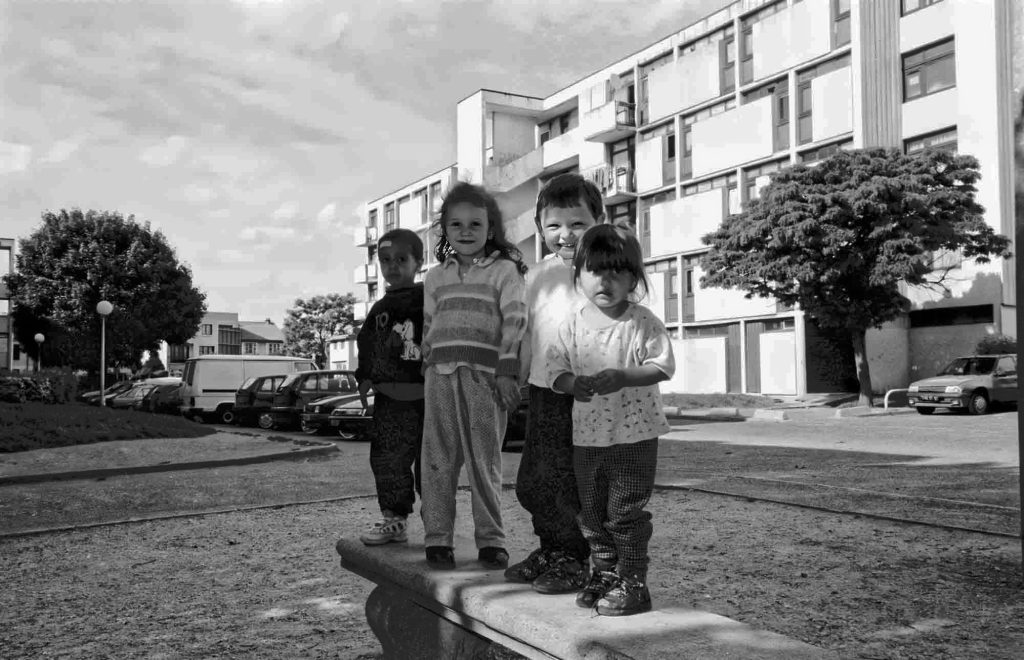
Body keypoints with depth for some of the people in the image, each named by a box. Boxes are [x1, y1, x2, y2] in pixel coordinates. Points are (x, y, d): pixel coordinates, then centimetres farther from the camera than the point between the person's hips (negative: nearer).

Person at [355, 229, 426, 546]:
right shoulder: (380, 309, 16)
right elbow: (366, 344, 23)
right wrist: (364, 377, 14)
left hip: (427, 394, -5)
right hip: (390, 396, 5)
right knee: (387, 458, 3)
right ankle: (393, 517, 14)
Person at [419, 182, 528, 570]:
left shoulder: (504, 270, 5)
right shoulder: (436, 277, 17)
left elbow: (515, 321, -3)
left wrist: (507, 370, -11)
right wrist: (429, 368, 15)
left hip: (485, 374, -3)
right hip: (441, 374, 3)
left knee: (485, 459, 1)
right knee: (438, 458, 2)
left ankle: (490, 538, 10)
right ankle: (437, 538, 9)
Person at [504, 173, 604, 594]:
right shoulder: (537, 275, 12)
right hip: (544, 391, 7)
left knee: (565, 481, -3)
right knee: (529, 482, 12)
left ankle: (574, 560, 16)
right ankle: (550, 550, 31)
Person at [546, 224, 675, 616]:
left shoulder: (642, 322, -7)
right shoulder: (573, 325, 3)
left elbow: (663, 366, -10)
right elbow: (555, 367, 3)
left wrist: (623, 376, -23)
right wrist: (572, 384, -19)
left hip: (635, 434, -4)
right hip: (587, 434, 5)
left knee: (626, 511, -1)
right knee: (591, 511, 13)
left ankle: (632, 583, 12)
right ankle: (605, 575, 29)